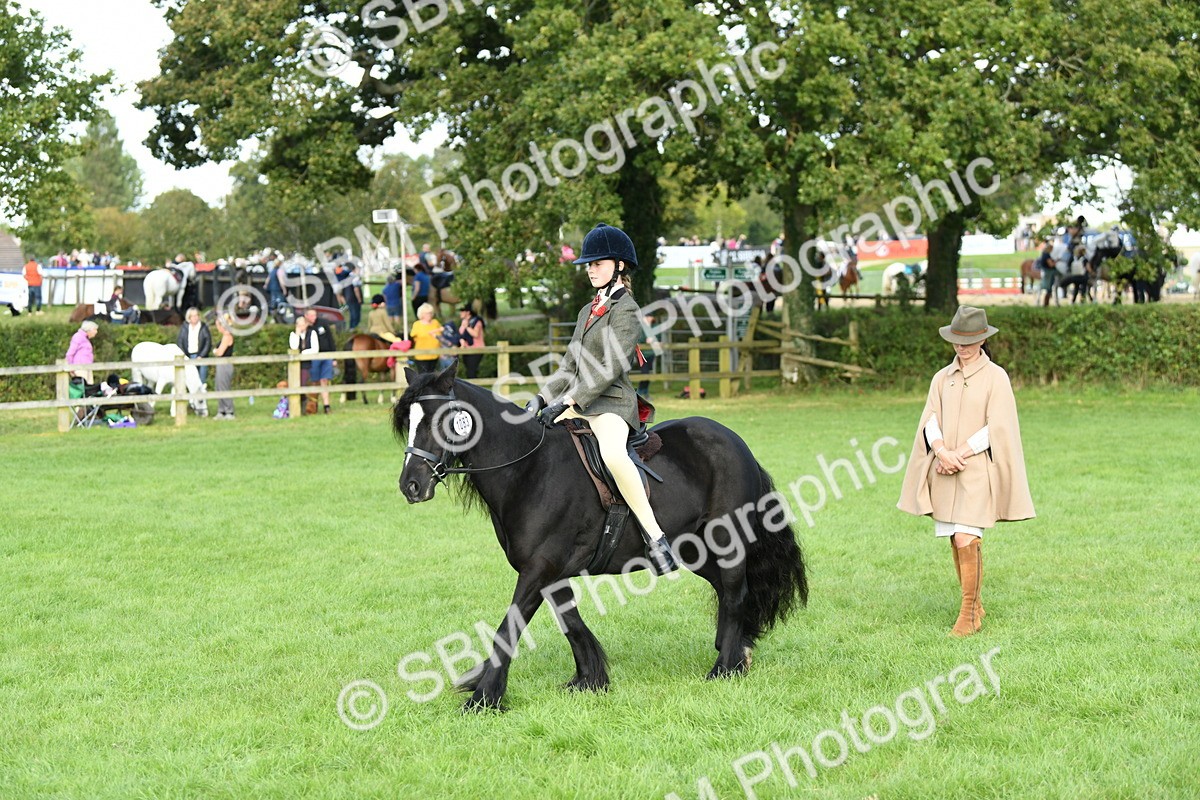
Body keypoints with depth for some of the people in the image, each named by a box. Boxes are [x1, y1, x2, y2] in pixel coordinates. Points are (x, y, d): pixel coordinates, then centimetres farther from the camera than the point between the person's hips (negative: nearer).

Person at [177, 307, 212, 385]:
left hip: (200, 357, -1)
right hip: (188, 357, 1)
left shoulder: (203, 327, 0)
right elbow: (179, 342, 7)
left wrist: (201, 356, -8)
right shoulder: (184, 327, 6)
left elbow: (208, 343, 0)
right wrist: (183, 356, -4)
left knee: (201, 380, -3)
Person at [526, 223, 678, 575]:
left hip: (611, 404, -10)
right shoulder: (588, 312, 19)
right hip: (577, 403, 10)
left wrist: (568, 402, -22)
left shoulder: (627, 311, -8)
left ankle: (655, 537, -34)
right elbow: (570, 366, 19)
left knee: (613, 454, -38)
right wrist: (543, 397, 4)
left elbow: (610, 368, -17)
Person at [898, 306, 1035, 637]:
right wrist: (942, 453, -15)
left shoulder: (995, 377, -2)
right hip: (944, 473, 5)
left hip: (977, 470, -5)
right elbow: (930, 422, 4)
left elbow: (996, 429, -9)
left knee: (966, 541, -14)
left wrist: (958, 455, -13)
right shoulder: (942, 378, 12)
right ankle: (975, 607, 20)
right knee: (956, 542, 7)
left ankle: (969, 614, -6)